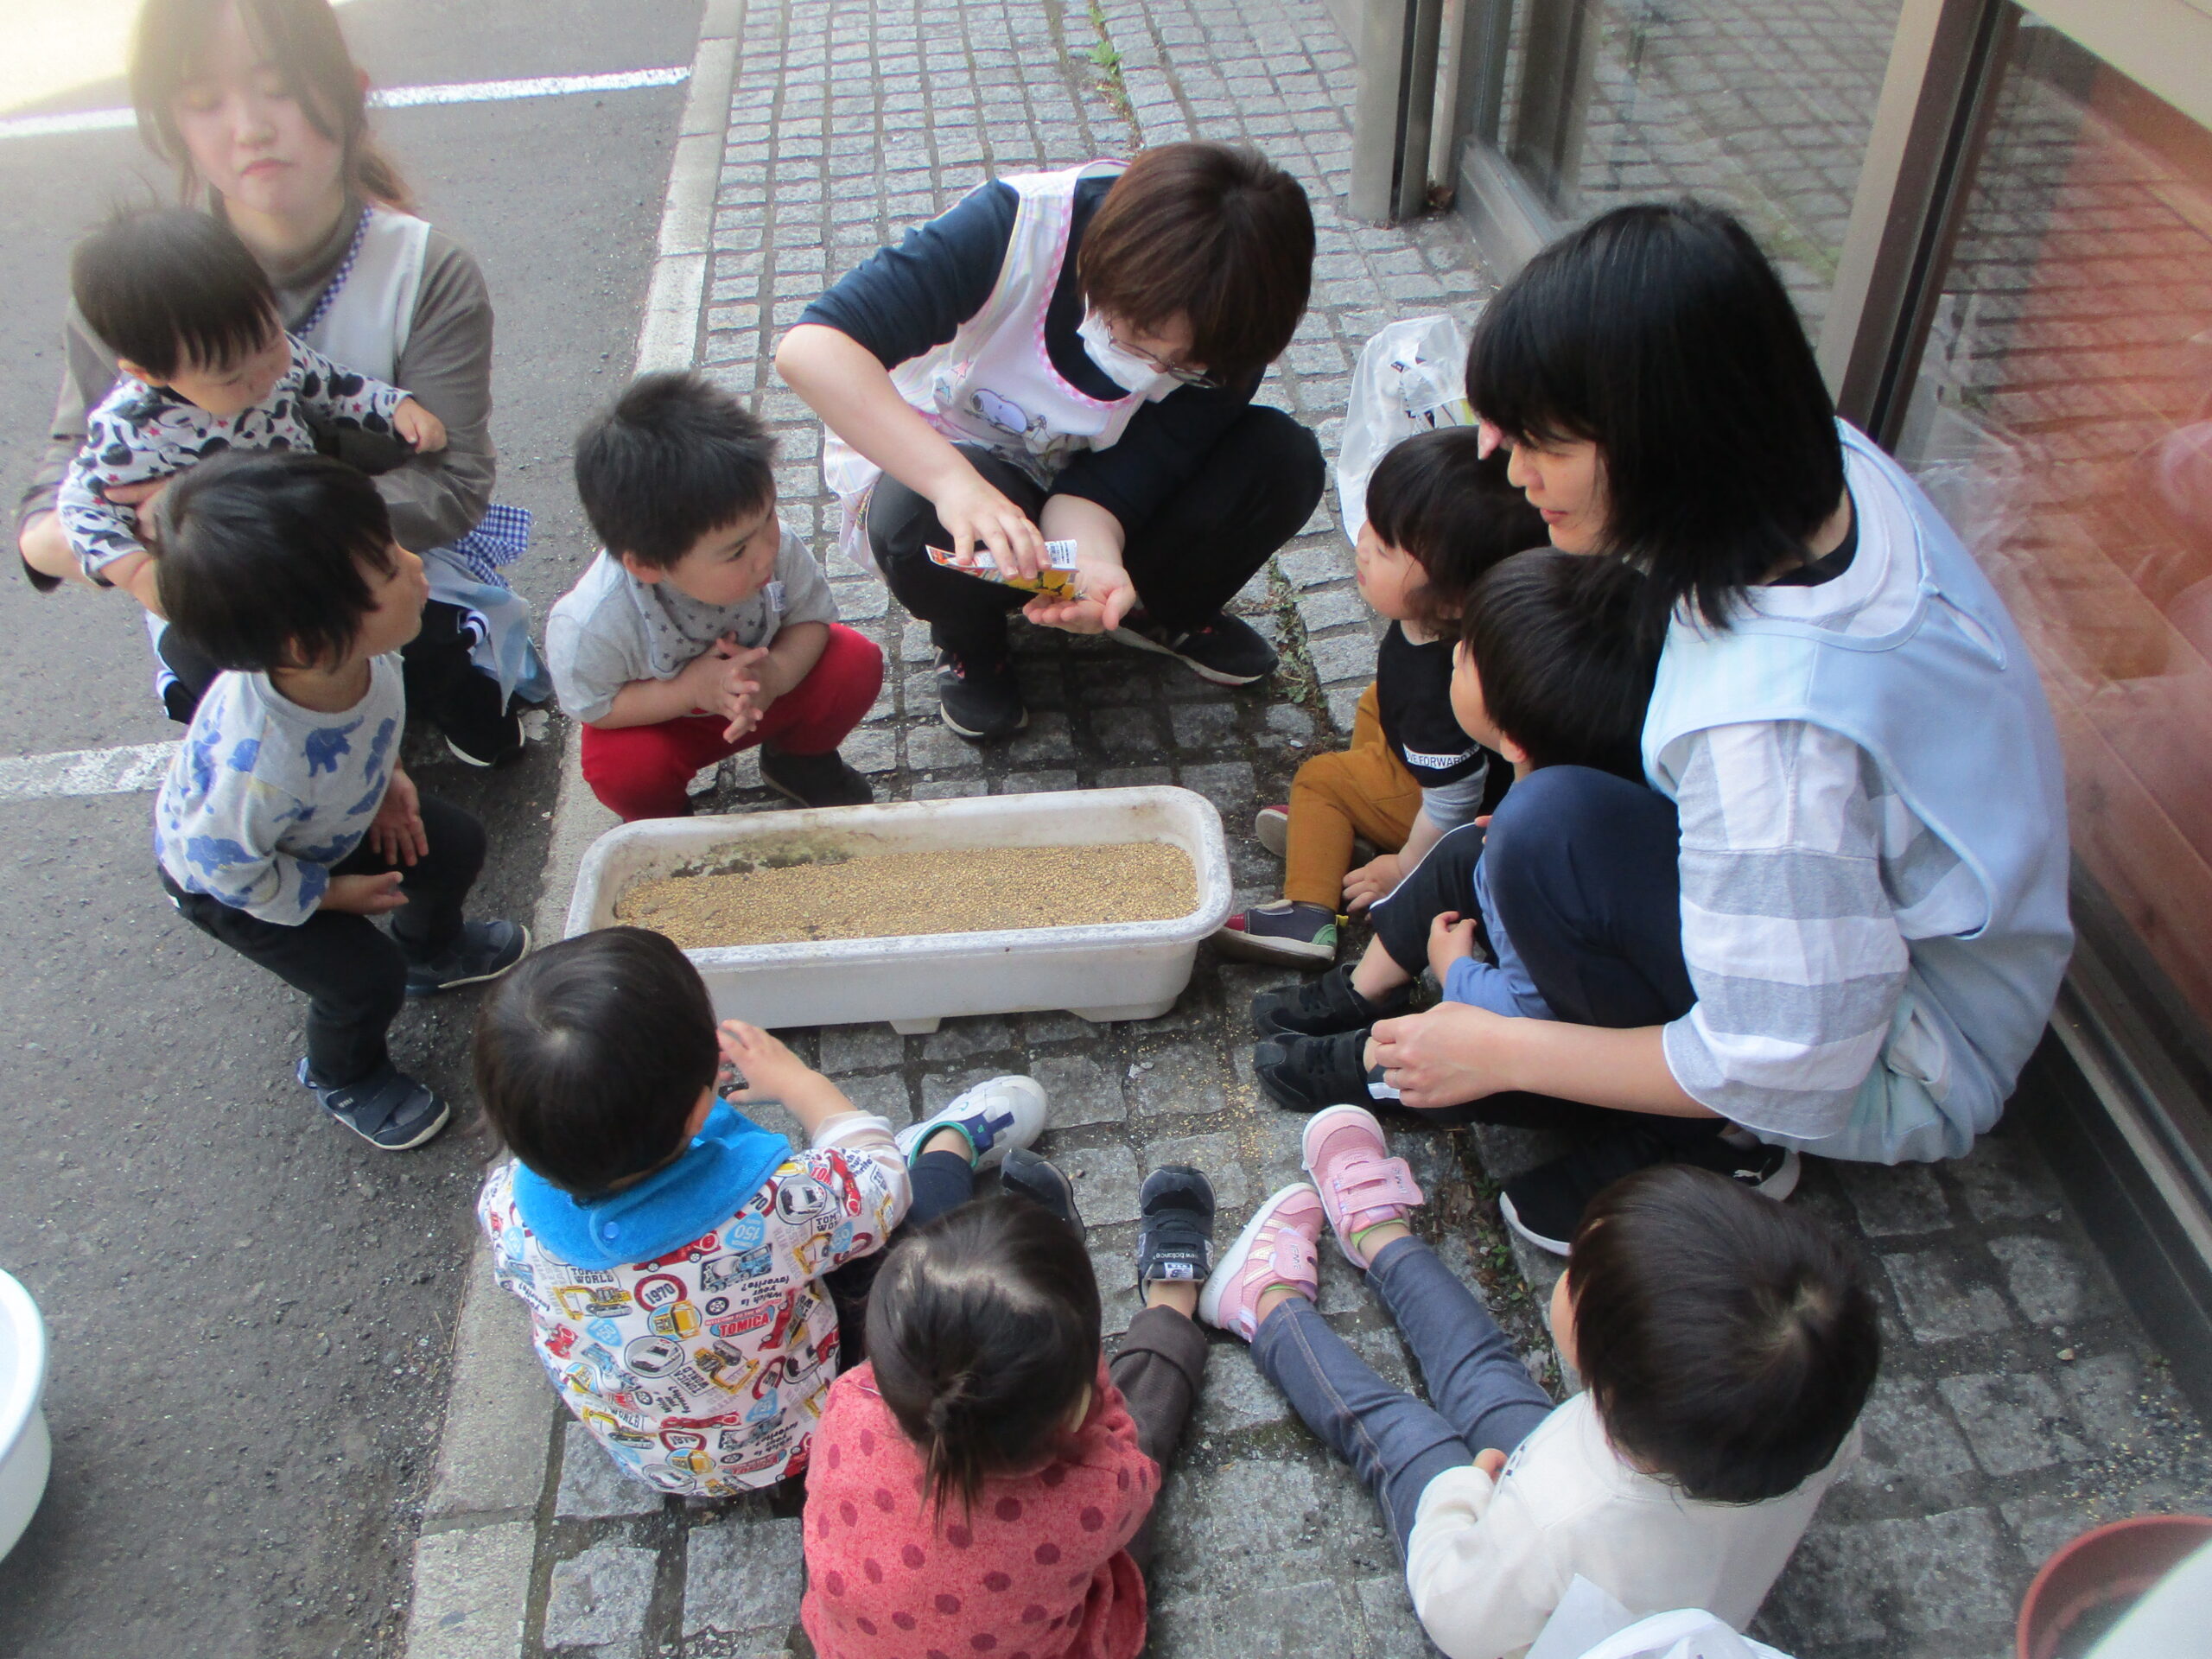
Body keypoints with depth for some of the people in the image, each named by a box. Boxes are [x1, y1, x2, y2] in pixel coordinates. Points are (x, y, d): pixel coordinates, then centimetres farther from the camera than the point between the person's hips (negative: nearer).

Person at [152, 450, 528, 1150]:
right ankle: (343, 1079, 33)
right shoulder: (258, 764, -50)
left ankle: (431, 949, 45)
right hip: (228, 879, -6)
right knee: (365, 981, -3)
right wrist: (331, 894, -16)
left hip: (338, 814, 6)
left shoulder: (351, 645, -32)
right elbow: (225, 864, -30)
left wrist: (388, 776, -8)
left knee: (455, 846, 10)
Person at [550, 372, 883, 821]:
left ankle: (800, 759, 14)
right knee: (623, 769, -34)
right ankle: (662, 819, 7)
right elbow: (592, 706, -22)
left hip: (763, 693, 3)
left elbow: (812, 617, -14)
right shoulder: (589, 626, -39)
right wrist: (692, 687, -36)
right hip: (660, 719, -3)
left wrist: (776, 674, -37)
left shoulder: (776, 546, -31)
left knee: (857, 662, -19)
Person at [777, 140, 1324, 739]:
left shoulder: (1226, 336, -21)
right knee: (919, 521, -40)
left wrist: (1090, 562, -49)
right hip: (922, 467, -2)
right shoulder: (1024, 227, -33)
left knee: (1284, 461, -21)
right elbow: (811, 347, -42)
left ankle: (1166, 612, 8)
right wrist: (955, 481, -55)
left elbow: (1107, 484, -25)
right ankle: (969, 641, -3)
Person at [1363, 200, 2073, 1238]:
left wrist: (1501, 1055, -19)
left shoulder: (1772, 722, -40)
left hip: (1901, 1071, -8)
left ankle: (1696, 1154, -5)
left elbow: (1786, 1065, -28)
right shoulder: (1825, 465, -16)